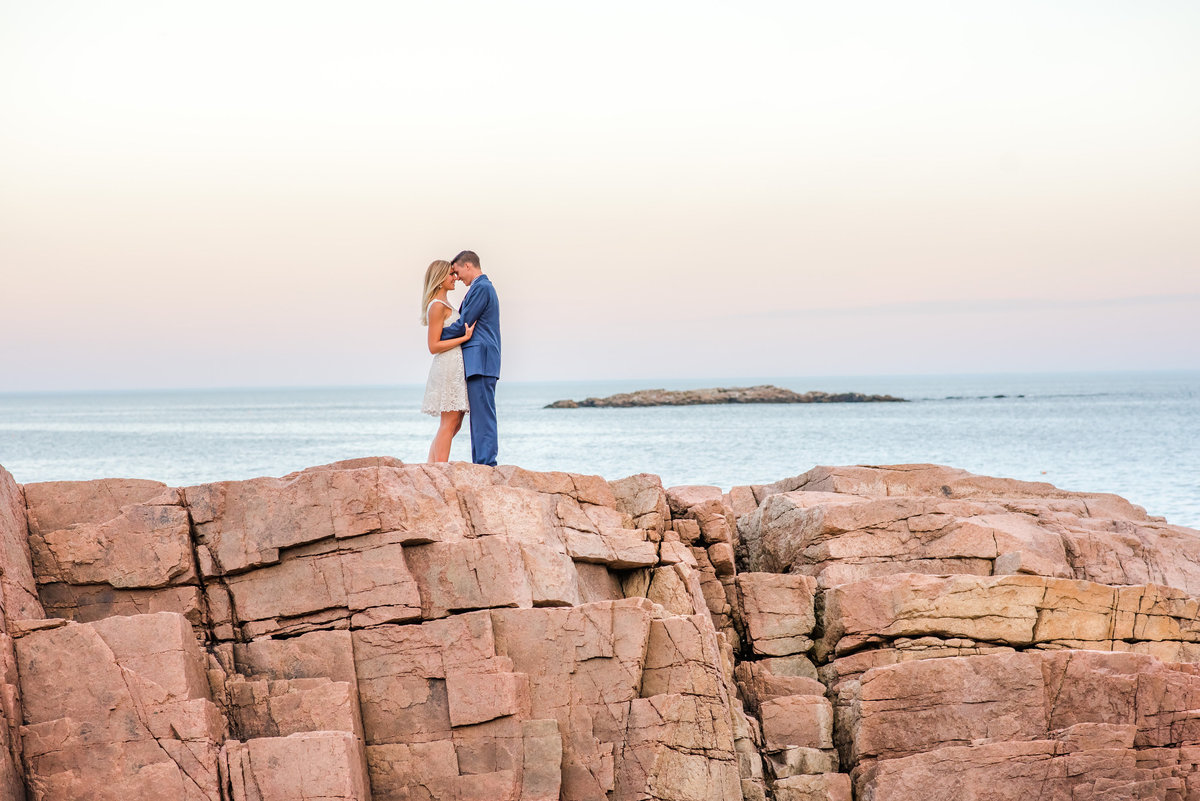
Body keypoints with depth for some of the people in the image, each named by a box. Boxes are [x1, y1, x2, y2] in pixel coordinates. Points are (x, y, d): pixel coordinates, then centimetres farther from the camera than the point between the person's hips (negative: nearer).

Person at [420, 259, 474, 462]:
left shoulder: (444, 305, 19)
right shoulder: (437, 306, -11)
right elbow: (433, 346, -15)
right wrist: (464, 337, -19)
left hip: (456, 367, 10)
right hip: (448, 367, -10)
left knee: (454, 423, 10)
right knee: (449, 422, -11)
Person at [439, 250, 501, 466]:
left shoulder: (481, 288, -10)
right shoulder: (484, 287, 22)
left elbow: (463, 325, -13)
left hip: (480, 360, -11)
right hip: (479, 362, 11)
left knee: (483, 414, -12)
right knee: (479, 415, 9)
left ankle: (486, 463, -14)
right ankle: (481, 463, 9)